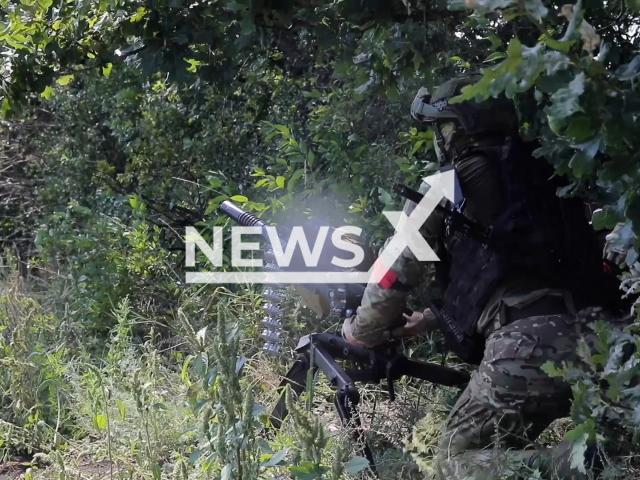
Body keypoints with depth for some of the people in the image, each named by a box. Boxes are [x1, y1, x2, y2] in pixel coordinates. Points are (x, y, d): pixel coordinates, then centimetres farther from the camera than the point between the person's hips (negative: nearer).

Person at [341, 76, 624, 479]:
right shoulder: (541, 172, 25)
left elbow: (398, 270, 11)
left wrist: (361, 331, 30)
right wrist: (433, 319, 39)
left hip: (529, 343, -6)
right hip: (597, 336, 6)